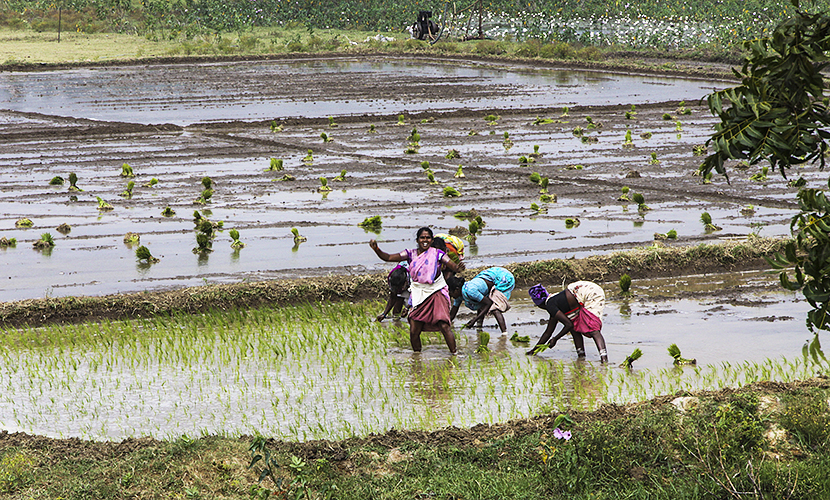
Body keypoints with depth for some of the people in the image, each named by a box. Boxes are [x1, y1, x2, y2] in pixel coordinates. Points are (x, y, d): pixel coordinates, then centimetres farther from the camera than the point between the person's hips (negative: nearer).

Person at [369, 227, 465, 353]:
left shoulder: (437, 254, -4)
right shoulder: (411, 254, 3)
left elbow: (453, 266, -12)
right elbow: (388, 257, 0)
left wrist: (458, 268, -36)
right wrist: (377, 249, -17)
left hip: (436, 294, -3)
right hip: (419, 295, 3)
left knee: (444, 326, -16)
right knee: (414, 331, -2)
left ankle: (454, 353, -8)